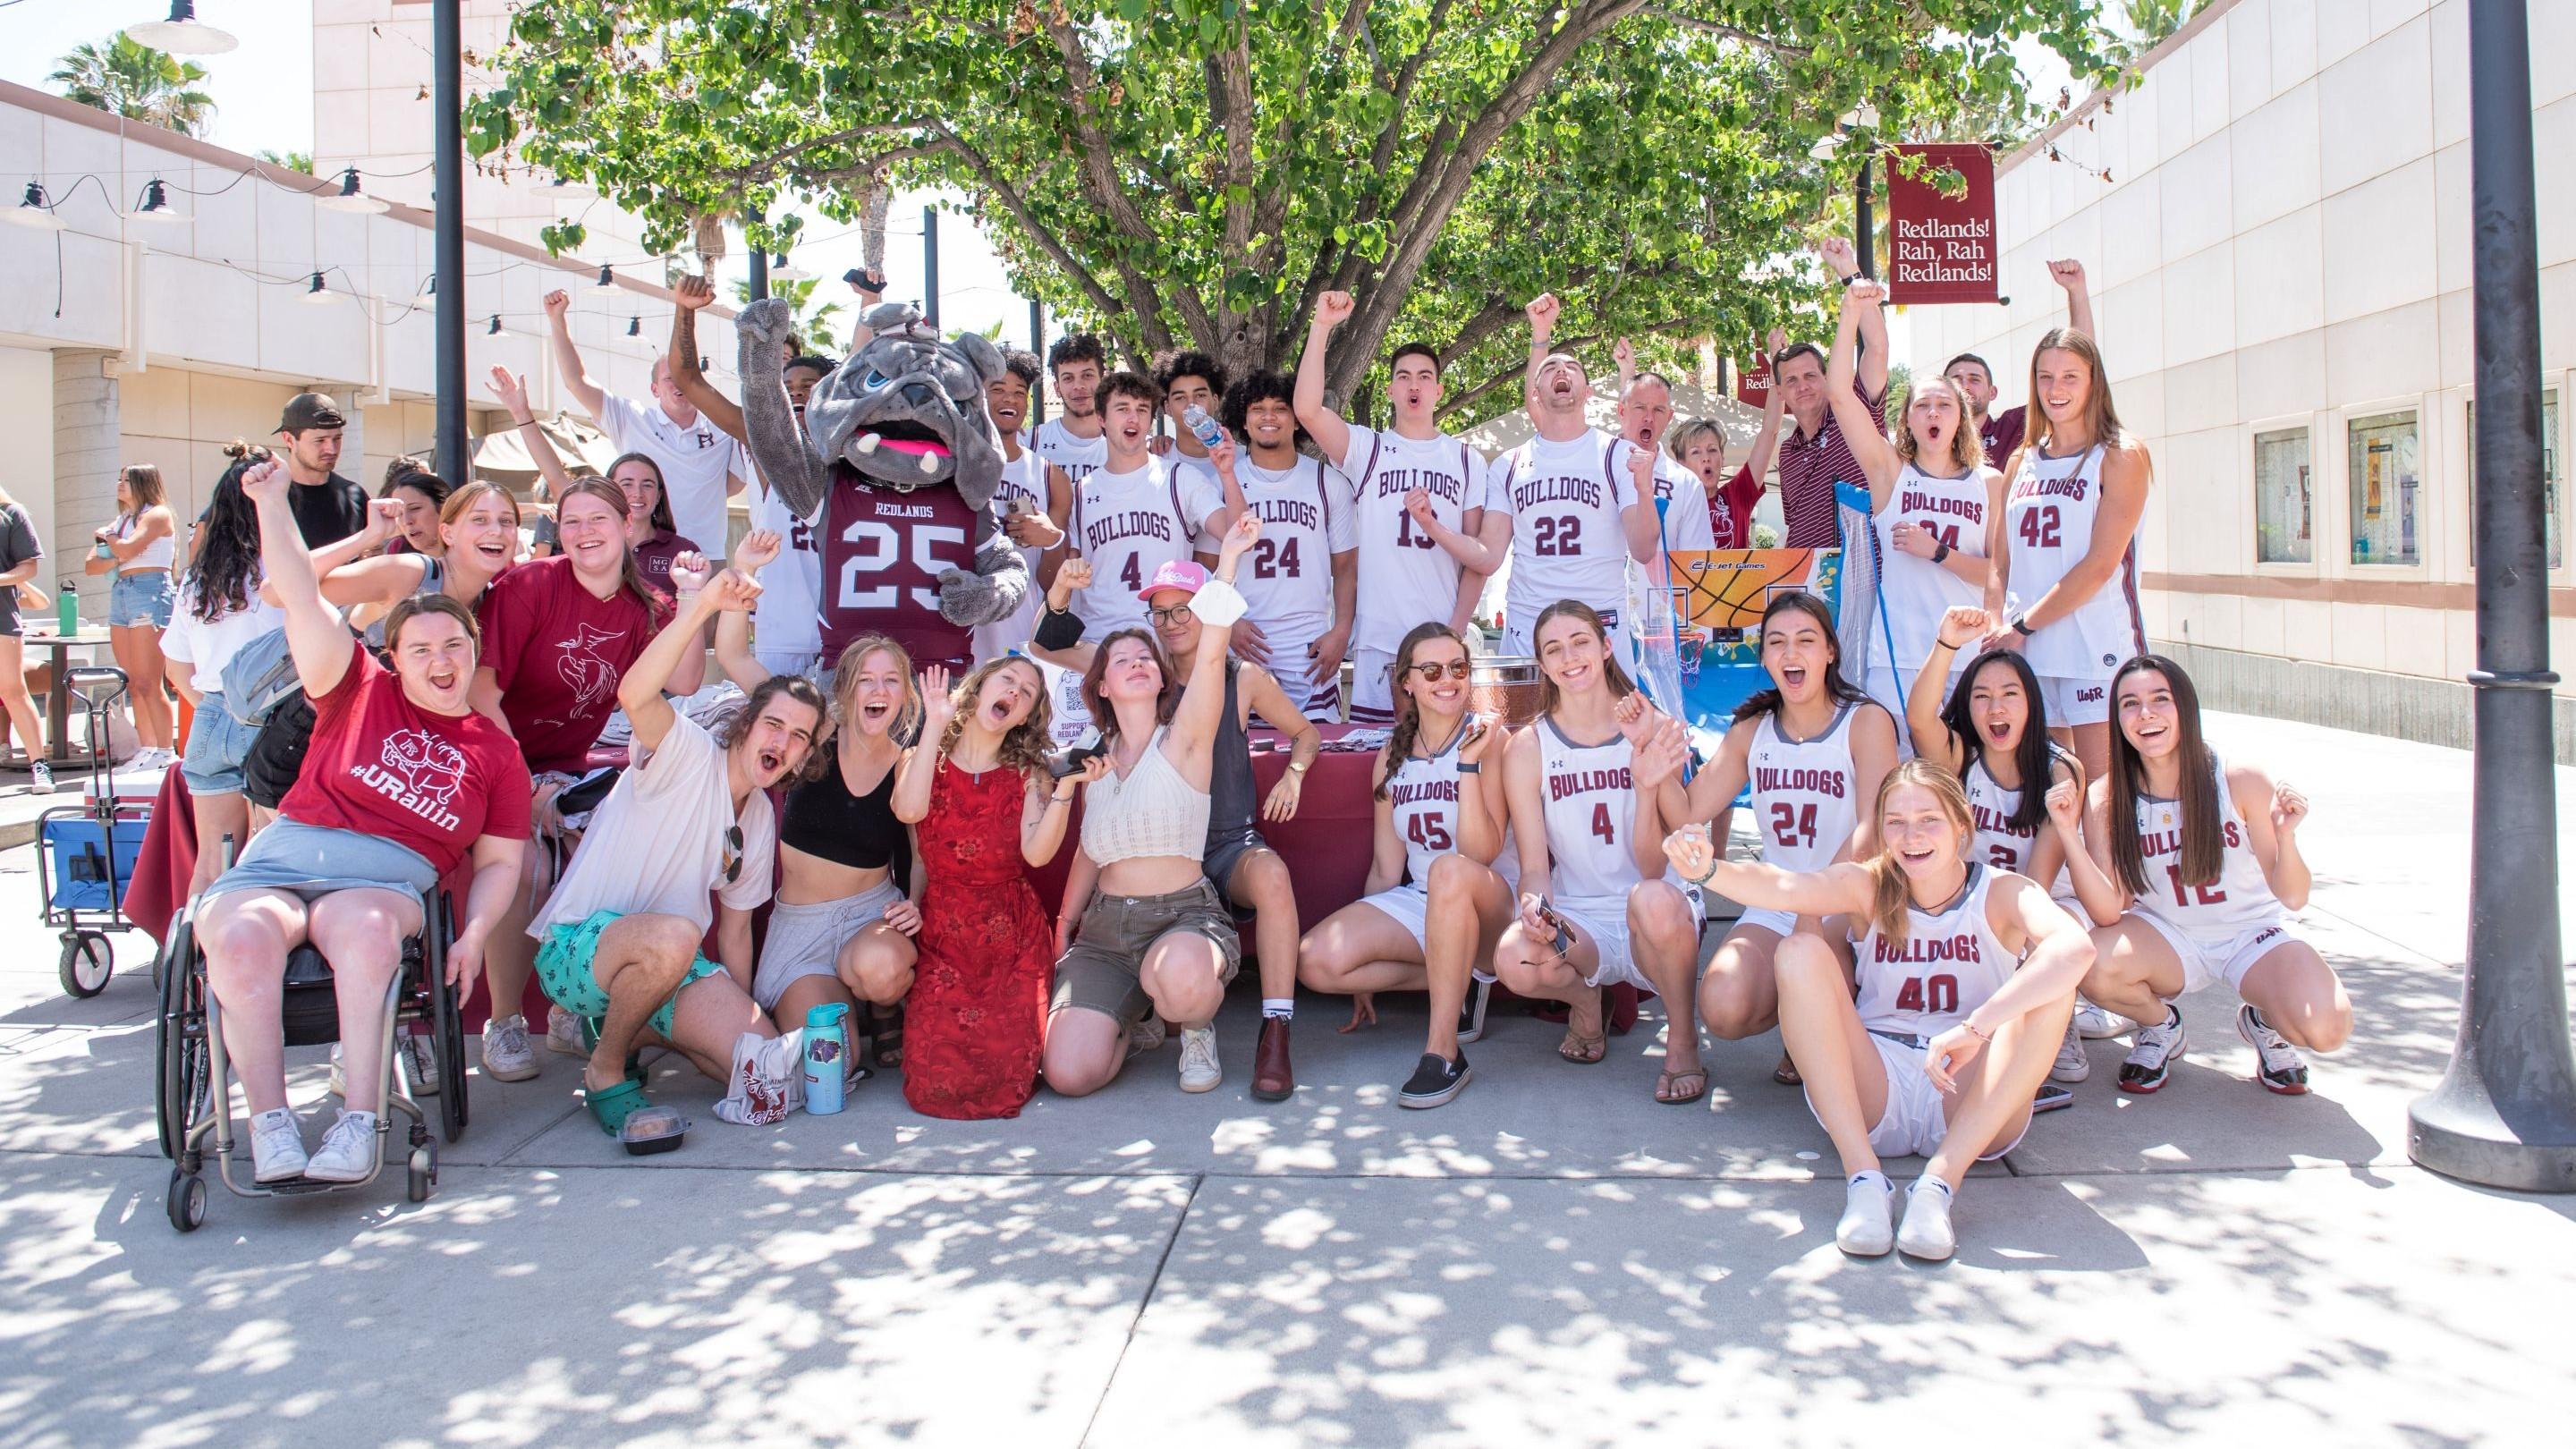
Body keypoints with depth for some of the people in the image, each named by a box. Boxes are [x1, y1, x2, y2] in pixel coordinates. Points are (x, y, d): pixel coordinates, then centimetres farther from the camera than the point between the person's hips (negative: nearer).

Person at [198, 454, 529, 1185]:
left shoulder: (494, 752, 17)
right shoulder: (361, 692, 17)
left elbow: (500, 861, 14)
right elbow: (304, 601, 9)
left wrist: (474, 935, -4)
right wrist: (272, 502, 1)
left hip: (389, 876, -1)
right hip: (284, 854, 1)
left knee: (365, 927, -38)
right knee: (242, 938, -34)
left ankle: (360, 1118, -37)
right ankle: (270, 1123, -29)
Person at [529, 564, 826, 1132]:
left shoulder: (761, 820, 11)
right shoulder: (689, 755, -11)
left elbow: (735, 929, 17)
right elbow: (634, 695, -34)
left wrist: (742, 1019, 10)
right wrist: (701, 605, -44)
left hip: (669, 959, 7)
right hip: (577, 947, -7)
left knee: (763, 1064, -13)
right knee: (673, 935, -40)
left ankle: (633, 1023, 15)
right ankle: (605, 1073, -13)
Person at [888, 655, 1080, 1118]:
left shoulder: (1027, 775, 7)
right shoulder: (923, 759, 7)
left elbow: (1037, 853, -11)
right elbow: (909, 810, -18)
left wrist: (1066, 786, -23)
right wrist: (935, 724, -13)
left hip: (1013, 938, 1)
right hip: (940, 932, 0)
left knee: (1007, 1077, -15)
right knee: (936, 1080, -15)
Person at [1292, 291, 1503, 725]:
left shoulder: (1466, 460, 13)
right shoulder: (1367, 449, 7)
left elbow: (1480, 557, 10)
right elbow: (1307, 410, -11)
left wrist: (1458, 628, -2)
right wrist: (1321, 327, -17)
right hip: (1379, 641, -1)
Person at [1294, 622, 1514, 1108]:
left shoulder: (1490, 740, -8)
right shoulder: (1393, 757, 6)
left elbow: (1482, 853, -18)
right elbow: (1386, 867, 10)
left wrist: (1468, 762, -26)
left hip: (1485, 906, -5)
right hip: (1417, 903, 5)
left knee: (1451, 870, -40)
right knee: (1315, 962, -20)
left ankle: (1443, 1051, -33)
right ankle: (1461, 983, -2)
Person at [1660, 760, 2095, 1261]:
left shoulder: (2001, 892, -4)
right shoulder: (1869, 886, 1)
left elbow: (2076, 946, -27)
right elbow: (1784, 887, -21)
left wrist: (1975, 1027, -39)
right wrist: (1710, 869, -43)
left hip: (1969, 1102, -1)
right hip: (1873, 1095, 1)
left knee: (2052, 981, -23)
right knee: (1801, 951, -18)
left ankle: (1940, 1182, -30)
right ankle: (1863, 1178, -27)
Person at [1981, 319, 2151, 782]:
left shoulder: (2121, 456, -1)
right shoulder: (2021, 463, 15)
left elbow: (2100, 565, -10)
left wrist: (2023, 625, -11)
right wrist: (1996, 630, -3)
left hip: (2097, 647, -5)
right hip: (2025, 653, 5)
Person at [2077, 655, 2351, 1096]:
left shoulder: (2242, 781, -16)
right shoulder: (2106, 799, -13)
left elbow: (2292, 898, -12)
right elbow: (2108, 915, -17)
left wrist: (2286, 834, -32)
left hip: (2253, 932, -1)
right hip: (2167, 939, 1)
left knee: (2327, 1027, -30)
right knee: (2091, 968, -32)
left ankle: (2263, 1022, 10)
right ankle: (2161, 1026, 4)